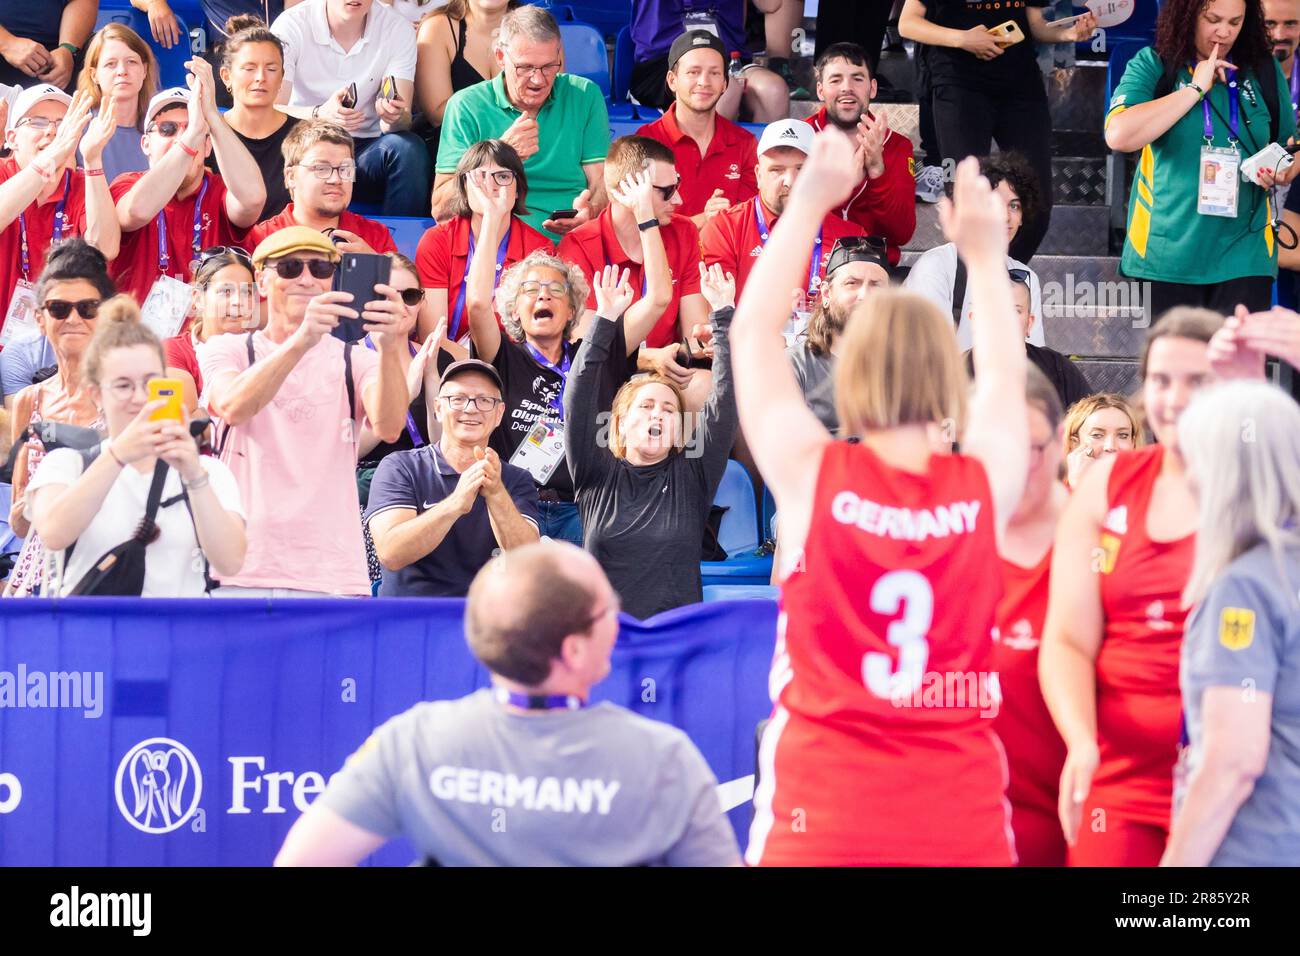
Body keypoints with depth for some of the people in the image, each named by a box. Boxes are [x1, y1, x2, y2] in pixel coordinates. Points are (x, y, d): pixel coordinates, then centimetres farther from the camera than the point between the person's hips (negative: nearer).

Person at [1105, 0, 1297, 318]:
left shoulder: (1264, 70, 8)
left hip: (1243, 254, 1)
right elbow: (1119, 136, -17)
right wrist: (1195, 89, -13)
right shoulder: (1152, 66, 0)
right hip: (1169, 253, -1)